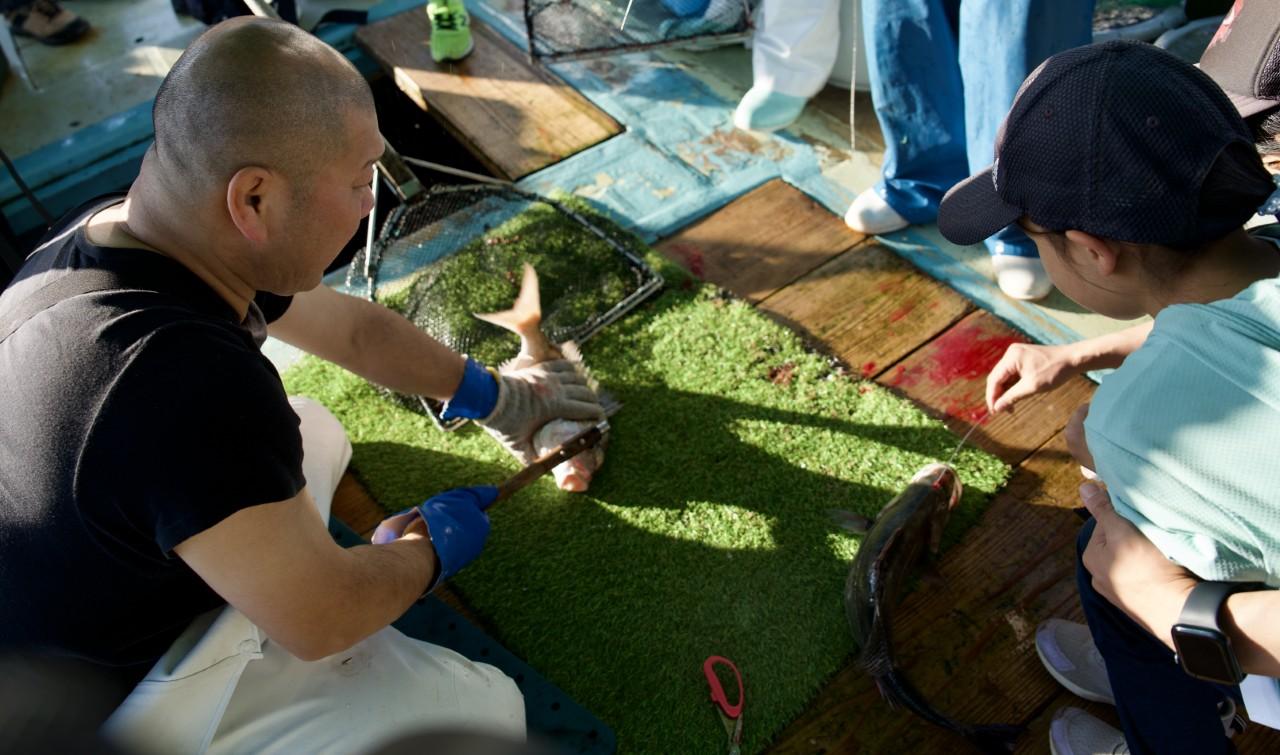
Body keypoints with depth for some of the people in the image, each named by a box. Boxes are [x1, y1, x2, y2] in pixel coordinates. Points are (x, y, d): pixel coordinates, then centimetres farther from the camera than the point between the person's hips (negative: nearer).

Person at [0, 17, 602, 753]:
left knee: (314, 432, 18)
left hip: (92, 604, 8)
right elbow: (324, 620, -26)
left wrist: (491, 397, 14)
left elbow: (354, 326, 2)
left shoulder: (123, 230, -13)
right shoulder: (188, 382, -40)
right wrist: (431, 549, -6)